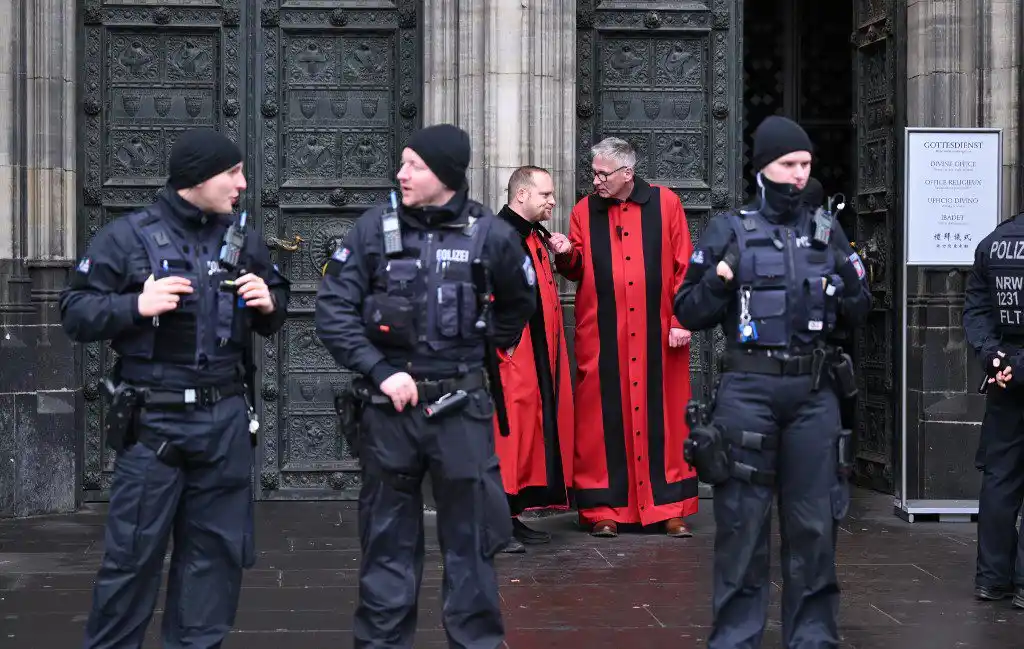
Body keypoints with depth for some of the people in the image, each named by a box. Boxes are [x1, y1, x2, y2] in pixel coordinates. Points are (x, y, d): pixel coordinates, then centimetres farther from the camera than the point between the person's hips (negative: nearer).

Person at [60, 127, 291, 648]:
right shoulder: (127, 236, -4)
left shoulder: (243, 238, 9)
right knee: (133, 553, 1)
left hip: (227, 419, 5)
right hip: (153, 420, -4)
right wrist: (136, 305, -19)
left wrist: (269, 304, -2)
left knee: (219, 550, 11)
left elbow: (276, 309, 20)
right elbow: (75, 313, -4)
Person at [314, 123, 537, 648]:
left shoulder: (490, 234, -1)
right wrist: (380, 372, -12)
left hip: (461, 407, 0)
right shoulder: (375, 228, -2)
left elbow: (518, 303, 17)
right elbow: (333, 309, -4)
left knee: (471, 536, 6)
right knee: (387, 538, 9)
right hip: (388, 404, 0)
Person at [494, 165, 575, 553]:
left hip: (540, 356, 10)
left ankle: (513, 517, 18)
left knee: (533, 432, 11)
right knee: (509, 432, -10)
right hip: (513, 357, -10)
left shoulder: (535, 236, 18)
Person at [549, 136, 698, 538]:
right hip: (601, 336, 1)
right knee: (603, 419, 1)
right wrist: (567, 255, -13)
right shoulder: (584, 212, 7)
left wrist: (681, 319, -3)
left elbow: (683, 267, 2)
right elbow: (576, 271, 8)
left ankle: (670, 508, 11)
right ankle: (604, 510, 8)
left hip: (657, 334, -1)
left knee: (663, 415, 4)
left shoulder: (665, 204, 3)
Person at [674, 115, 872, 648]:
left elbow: (857, 317, 15)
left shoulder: (828, 233, 12)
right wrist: (718, 280, -16)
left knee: (815, 523, 7)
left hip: (813, 391, 3)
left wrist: (852, 286, -5)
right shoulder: (729, 230, 2)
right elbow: (688, 313, 2)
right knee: (742, 521, 2)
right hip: (747, 390, -3)